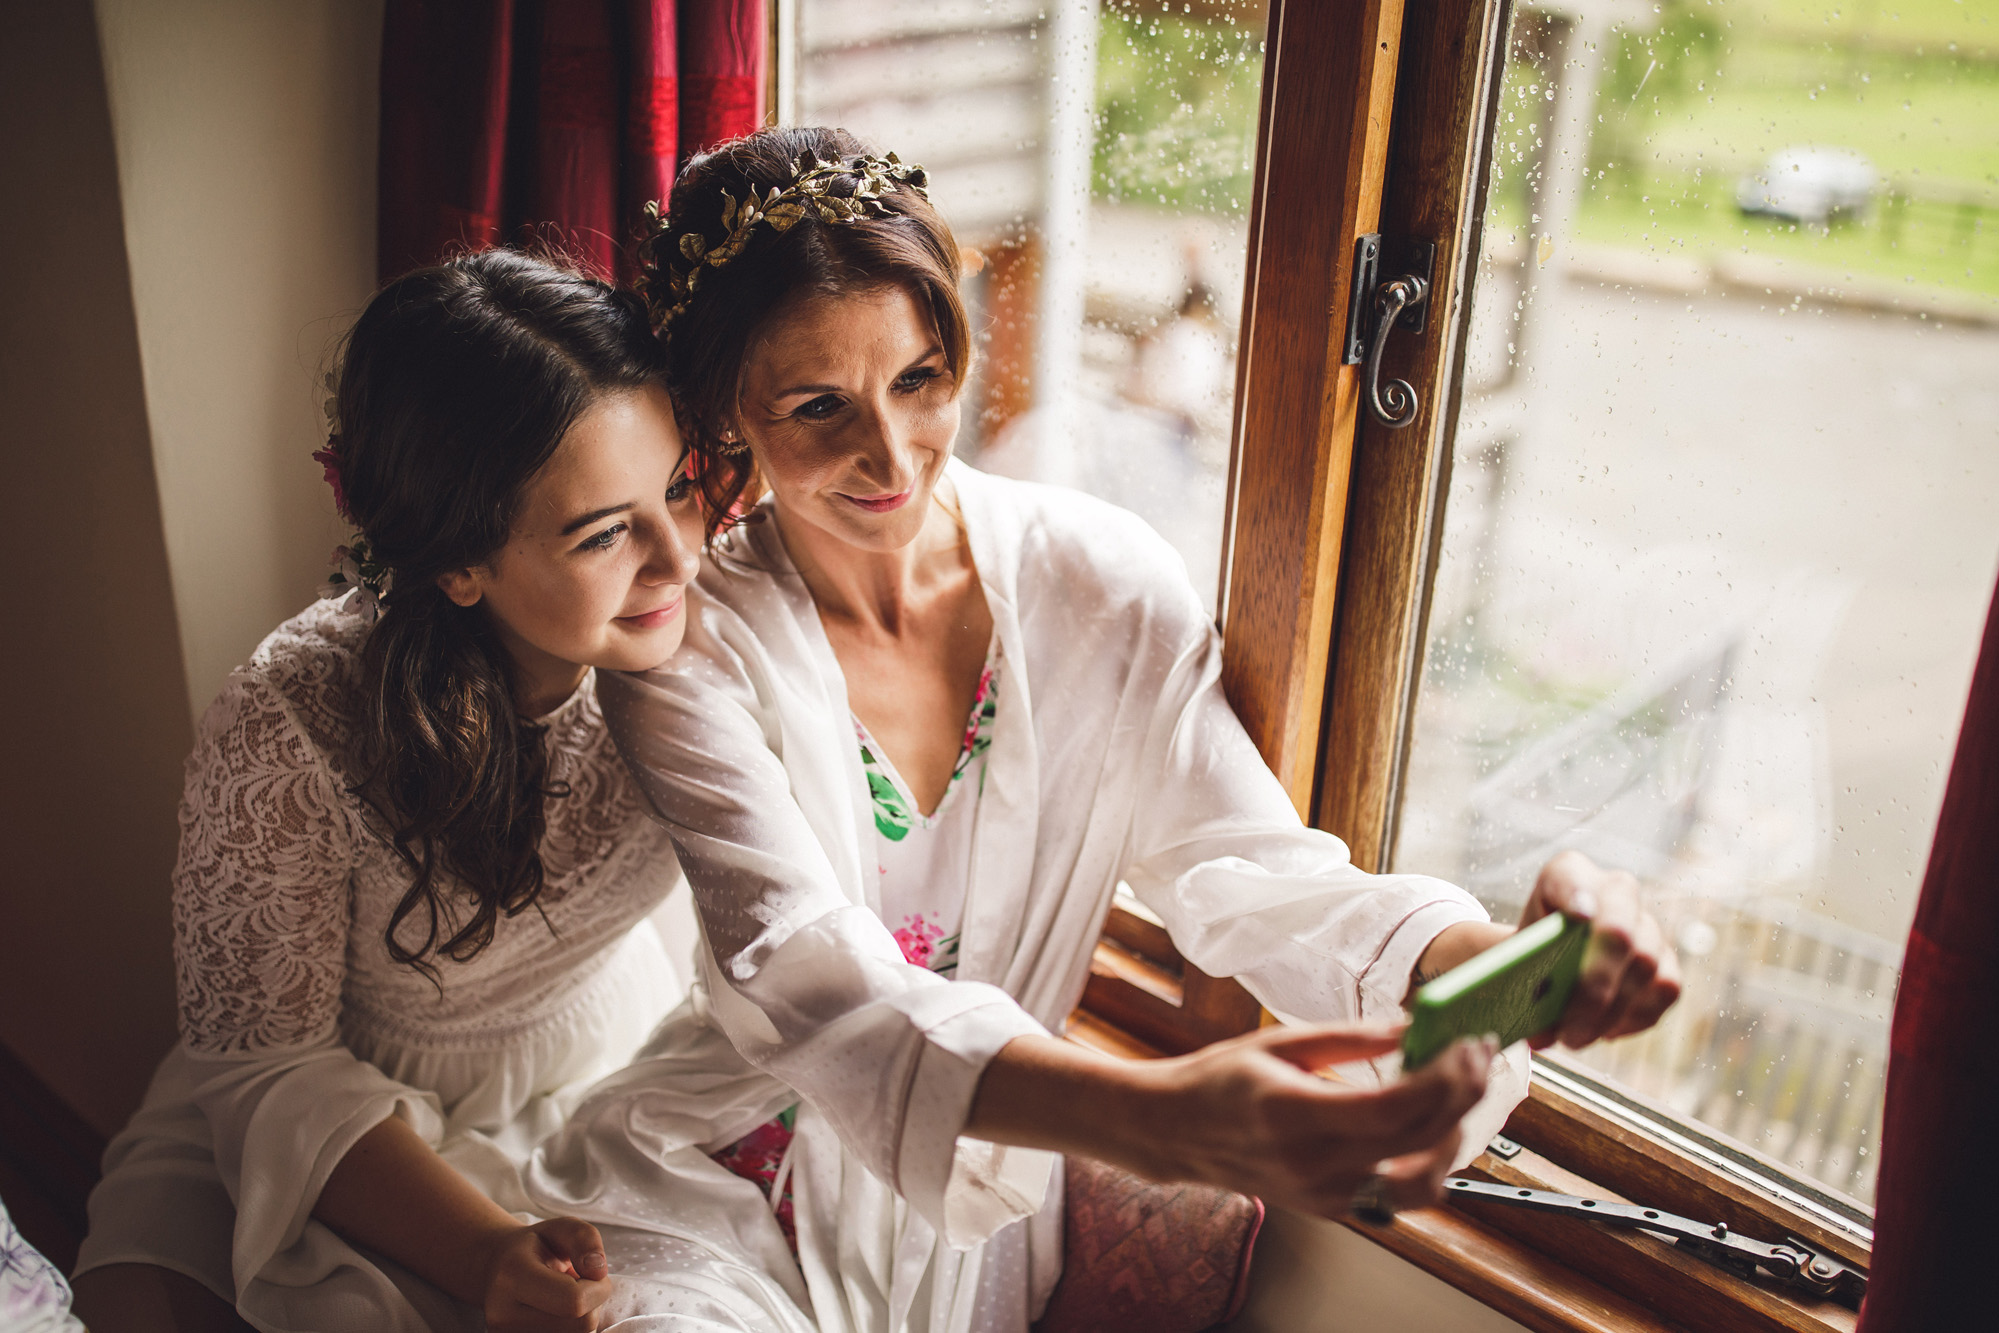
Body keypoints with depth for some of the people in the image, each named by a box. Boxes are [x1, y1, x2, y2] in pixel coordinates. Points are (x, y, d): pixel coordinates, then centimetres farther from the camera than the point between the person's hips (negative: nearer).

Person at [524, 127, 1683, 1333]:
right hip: (715, 1217, -3)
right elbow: (813, 983, -29)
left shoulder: (1104, 586, -8)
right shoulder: (685, 646, -17)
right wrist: (1156, 1117, -45)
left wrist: (1501, 966, -31)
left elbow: (1246, 866, -11)